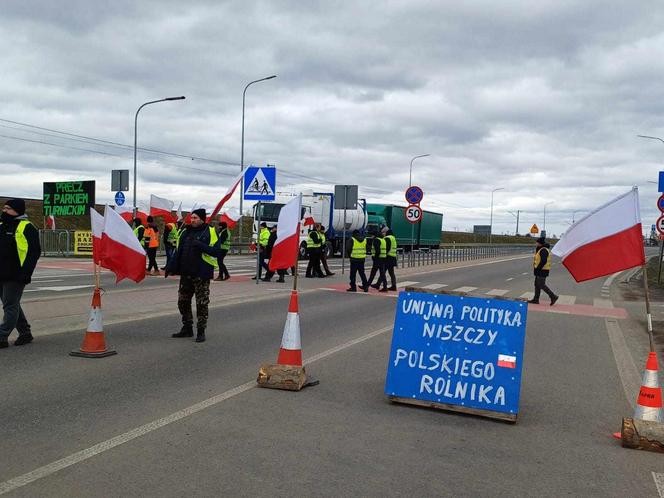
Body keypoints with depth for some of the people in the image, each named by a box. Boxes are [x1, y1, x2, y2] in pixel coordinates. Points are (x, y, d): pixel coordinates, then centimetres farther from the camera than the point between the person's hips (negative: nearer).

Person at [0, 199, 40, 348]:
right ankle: (25, 333, 25)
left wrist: (25, 273, -20)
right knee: (12, 305, 15)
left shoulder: (26, 228, -10)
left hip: (15, 276, -9)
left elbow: (34, 251, -15)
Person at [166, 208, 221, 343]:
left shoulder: (210, 232, -5)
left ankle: (201, 331, 8)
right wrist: (171, 267, 8)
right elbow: (178, 251, 16)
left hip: (201, 274, -6)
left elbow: (215, 251, -14)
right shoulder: (185, 232, 13)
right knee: (183, 301, 11)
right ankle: (187, 328, 25)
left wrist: (201, 245, -25)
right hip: (185, 273, 6)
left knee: (201, 304, -1)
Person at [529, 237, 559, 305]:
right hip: (540, 271, 11)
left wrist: (538, 268, -22)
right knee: (537, 284, 12)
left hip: (542, 271, -11)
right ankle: (536, 299, 17)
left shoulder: (543, 250, -18)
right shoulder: (541, 250, 16)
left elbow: (543, 261, -27)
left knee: (541, 285, -8)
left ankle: (553, 296, -3)